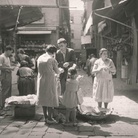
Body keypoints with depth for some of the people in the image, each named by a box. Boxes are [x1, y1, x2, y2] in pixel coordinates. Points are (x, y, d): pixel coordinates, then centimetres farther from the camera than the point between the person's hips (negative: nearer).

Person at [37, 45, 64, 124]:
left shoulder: (40, 58, 6)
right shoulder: (52, 59, -12)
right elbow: (57, 71, -3)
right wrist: (61, 70, 20)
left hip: (41, 80, 6)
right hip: (50, 81, -6)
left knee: (43, 98, 15)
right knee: (51, 99, 4)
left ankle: (45, 117, 22)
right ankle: (49, 118, 8)